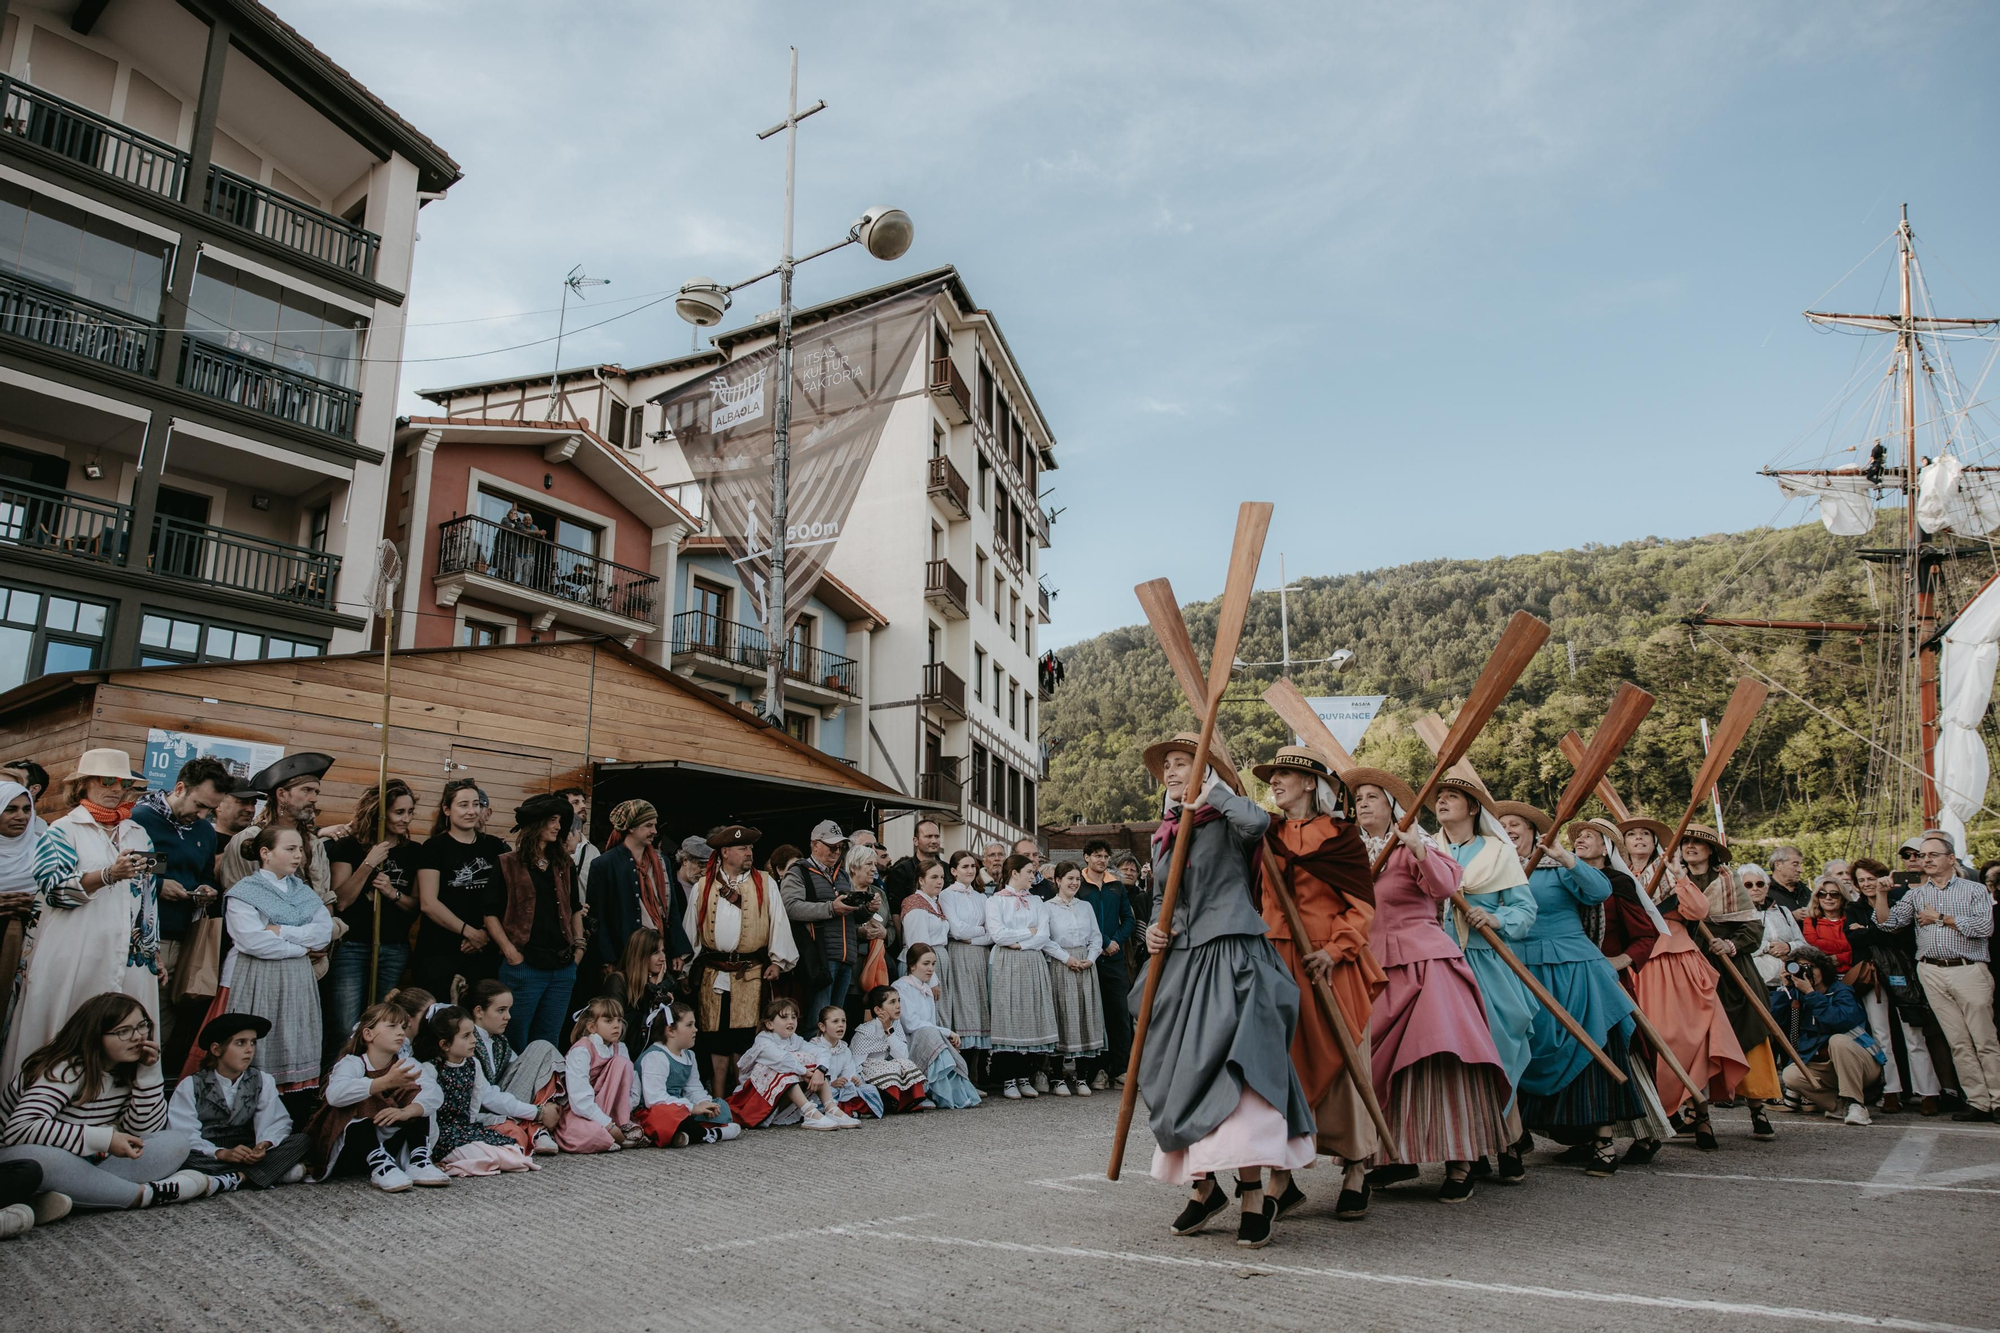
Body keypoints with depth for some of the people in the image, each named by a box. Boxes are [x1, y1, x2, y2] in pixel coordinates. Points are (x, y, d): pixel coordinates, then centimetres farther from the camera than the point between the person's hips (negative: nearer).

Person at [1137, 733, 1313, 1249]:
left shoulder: (1225, 821, -1)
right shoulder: (1163, 837, 18)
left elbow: (1257, 821, -25)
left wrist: (1211, 786, -11)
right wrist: (1153, 929, 4)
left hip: (1232, 957, -7)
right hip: (1182, 961, 7)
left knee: (1233, 1065, -15)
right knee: (1180, 1071, 6)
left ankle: (1253, 1195, -10)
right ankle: (1203, 1185, 20)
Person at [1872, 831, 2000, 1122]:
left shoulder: (1975, 890, 5)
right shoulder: (1916, 894, 15)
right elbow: (1887, 923, 7)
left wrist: (1941, 918, -5)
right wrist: (1881, 893, -7)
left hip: (1968, 970, -3)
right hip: (1932, 973, 3)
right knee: (1958, 1042, 4)